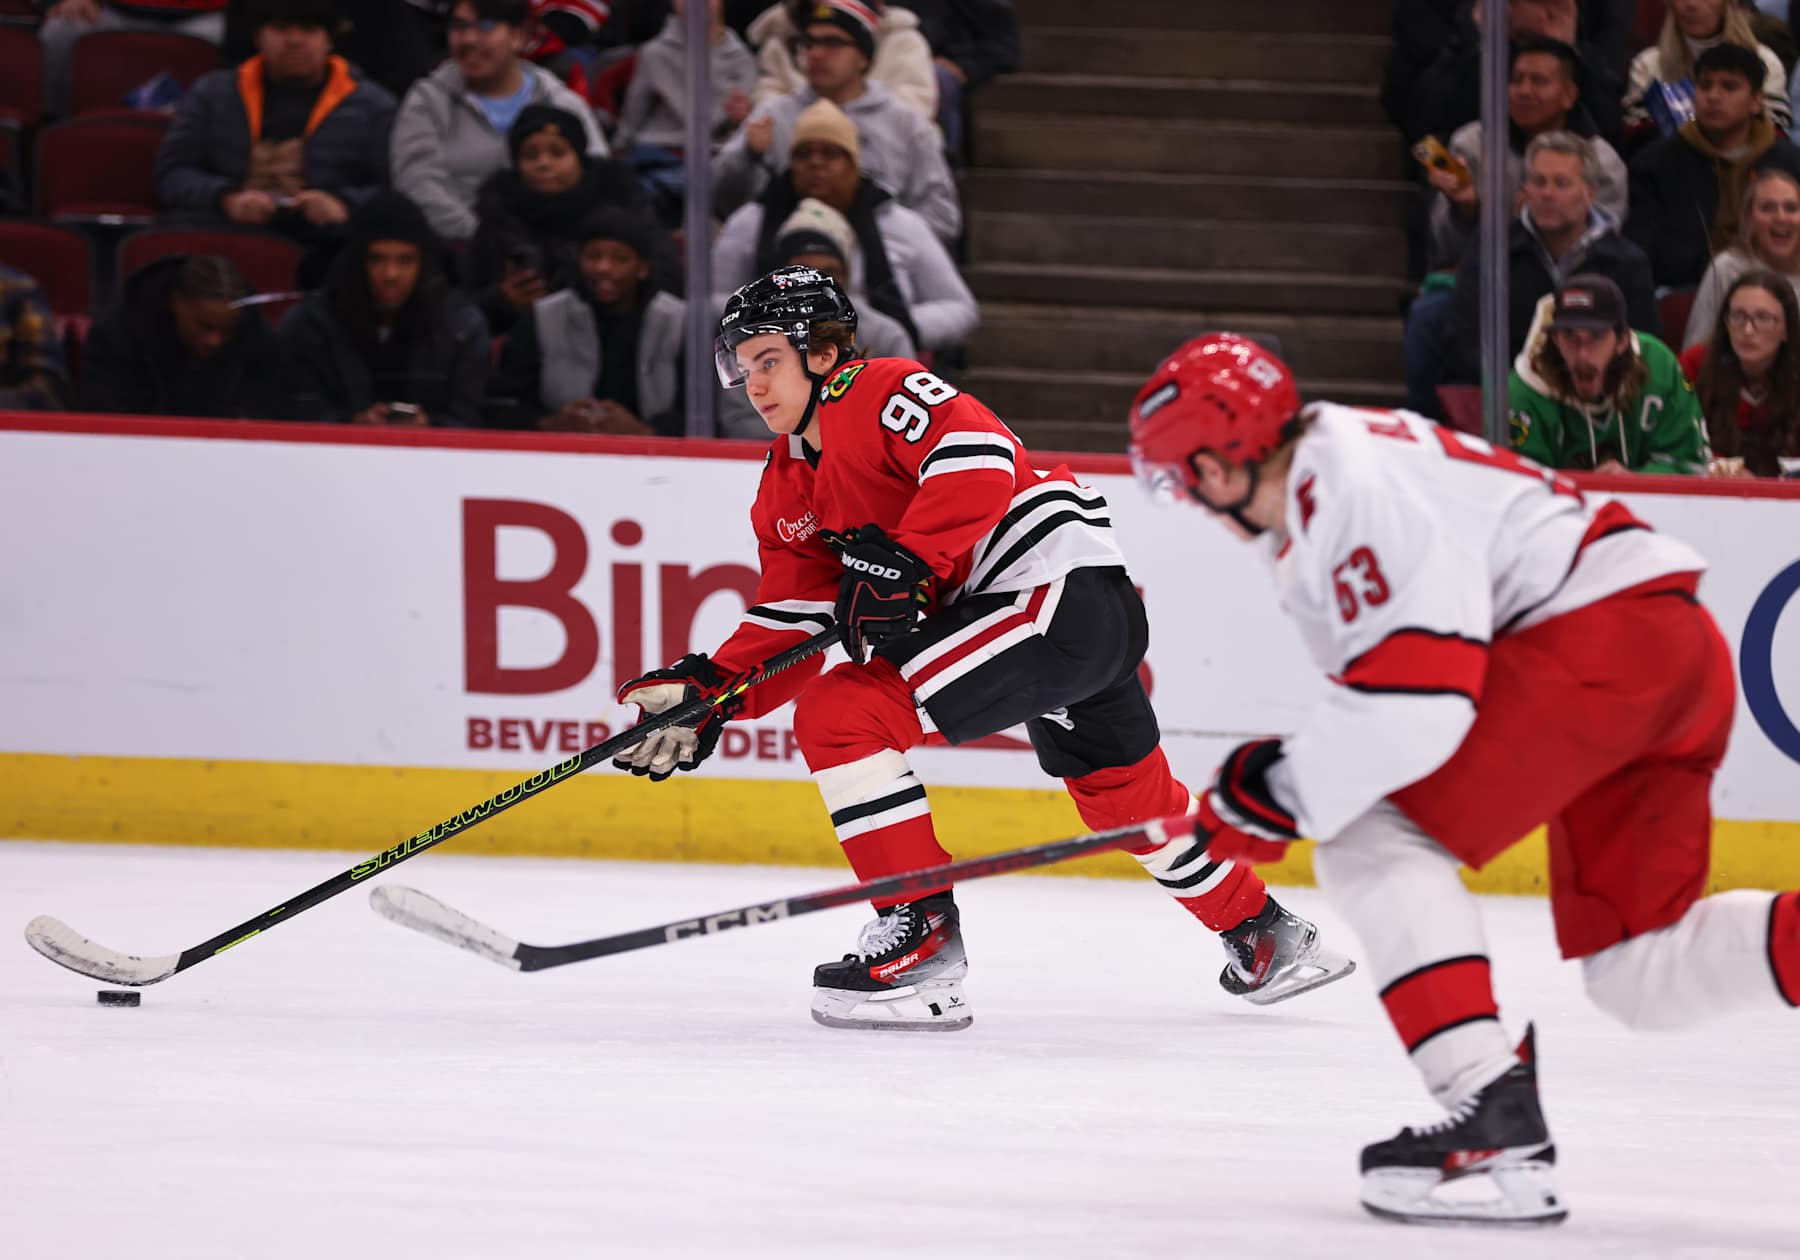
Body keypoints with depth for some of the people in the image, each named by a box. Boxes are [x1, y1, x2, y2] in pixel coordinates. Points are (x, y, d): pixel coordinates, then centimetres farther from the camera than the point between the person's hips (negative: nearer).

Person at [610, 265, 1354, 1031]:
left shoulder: (880, 393, -9)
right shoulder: (786, 492, 18)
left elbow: (978, 458, -25)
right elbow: (792, 622, 11)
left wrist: (904, 565, -29)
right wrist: (713, 692, -4)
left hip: (1065, 587, -11)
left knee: (838, 715, -18)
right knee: (1123, 794, 26)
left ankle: (922, 933, -15)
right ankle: (1262, 938, 44)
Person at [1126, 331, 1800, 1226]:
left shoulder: (1345, 481, -13)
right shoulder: (1309, 501, 20)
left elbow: (1418, 690, -20)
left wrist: (1283, 789, -10)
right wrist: (1285, 773, 20)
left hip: (1603, 636, -11)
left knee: (1374, 845, -9)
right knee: (1636, 971, 11)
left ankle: (1494, 1123, -19)